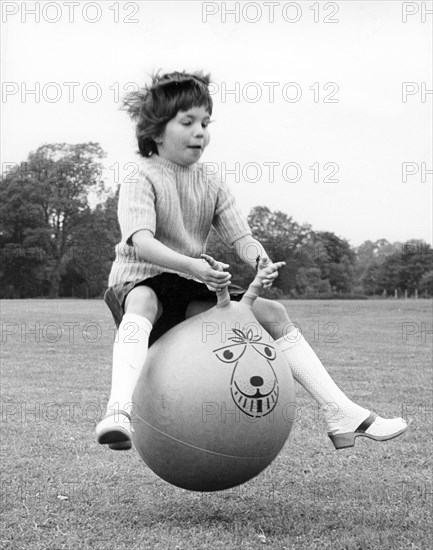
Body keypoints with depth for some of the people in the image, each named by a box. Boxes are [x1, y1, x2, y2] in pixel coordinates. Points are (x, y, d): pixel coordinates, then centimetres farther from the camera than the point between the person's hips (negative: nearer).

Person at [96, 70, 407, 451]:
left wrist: (261, 261, -27)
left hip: (195, 289, 5)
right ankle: (120, 411, -60)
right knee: (142, 304, -42)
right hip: (139, 280, -5)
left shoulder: (210, 184, 6)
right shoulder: (142, 178, -12)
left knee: (272, 313, -7)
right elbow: (141, 241, -28)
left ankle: (343, 417, -8)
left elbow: (240, 236, -2)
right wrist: (194, 266, -45)